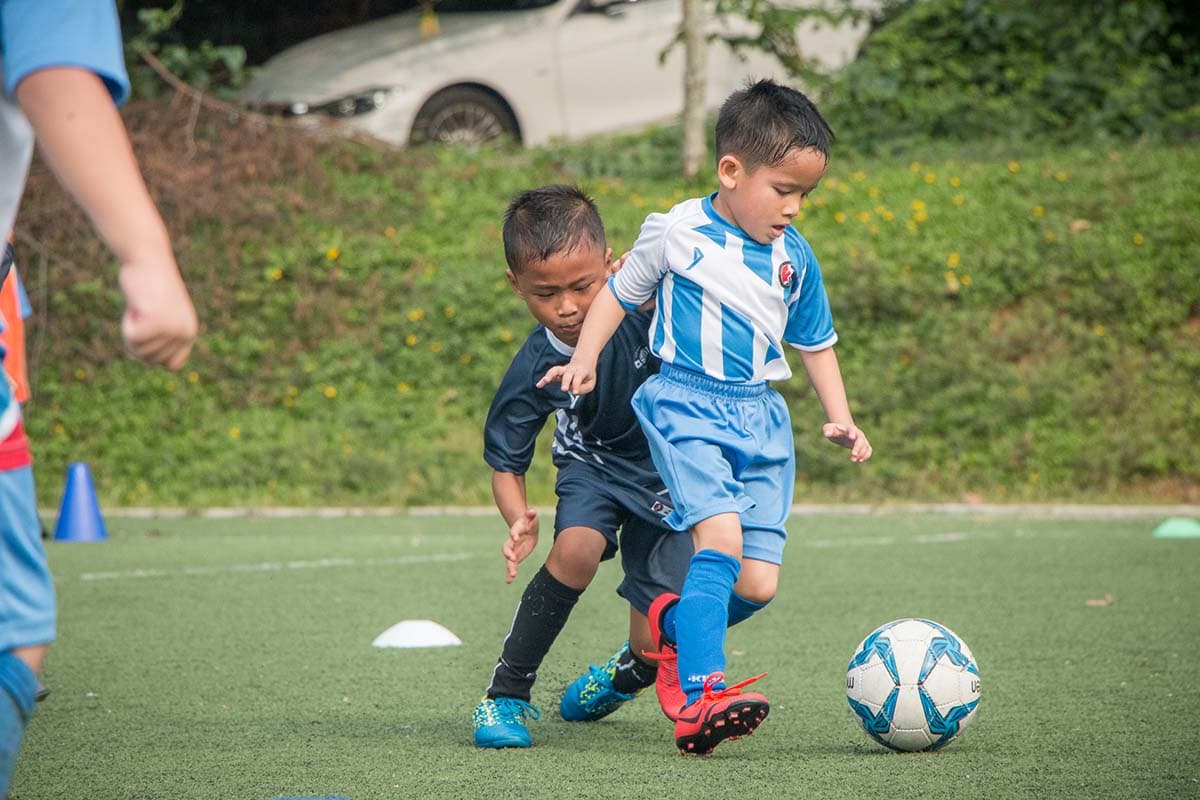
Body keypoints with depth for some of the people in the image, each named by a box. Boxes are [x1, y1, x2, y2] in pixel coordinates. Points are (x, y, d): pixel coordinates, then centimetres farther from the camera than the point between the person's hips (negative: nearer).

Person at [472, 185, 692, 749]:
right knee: (576, 549, -34)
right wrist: (519, 521, -35)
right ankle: (506, 695, -17)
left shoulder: (645, 304, -28)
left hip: (671, 472, 0)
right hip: (595, 463, 0)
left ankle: (622, 676, 34)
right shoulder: (534, 371, -25)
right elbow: (505, 465, -16)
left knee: (656, 644, -7)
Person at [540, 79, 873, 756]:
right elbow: (621, 293, 11)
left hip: (762, 417, 5)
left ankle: (672, 628, 27)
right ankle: (699, 701, -30)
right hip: (687, 404, -5)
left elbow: (816, 343, 21)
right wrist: (586, 358, 0)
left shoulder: (795, 257, 9)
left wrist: (841, 419, 11)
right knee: (721, 537, -27)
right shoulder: (677, 234, -3)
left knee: (759, 583, -4)